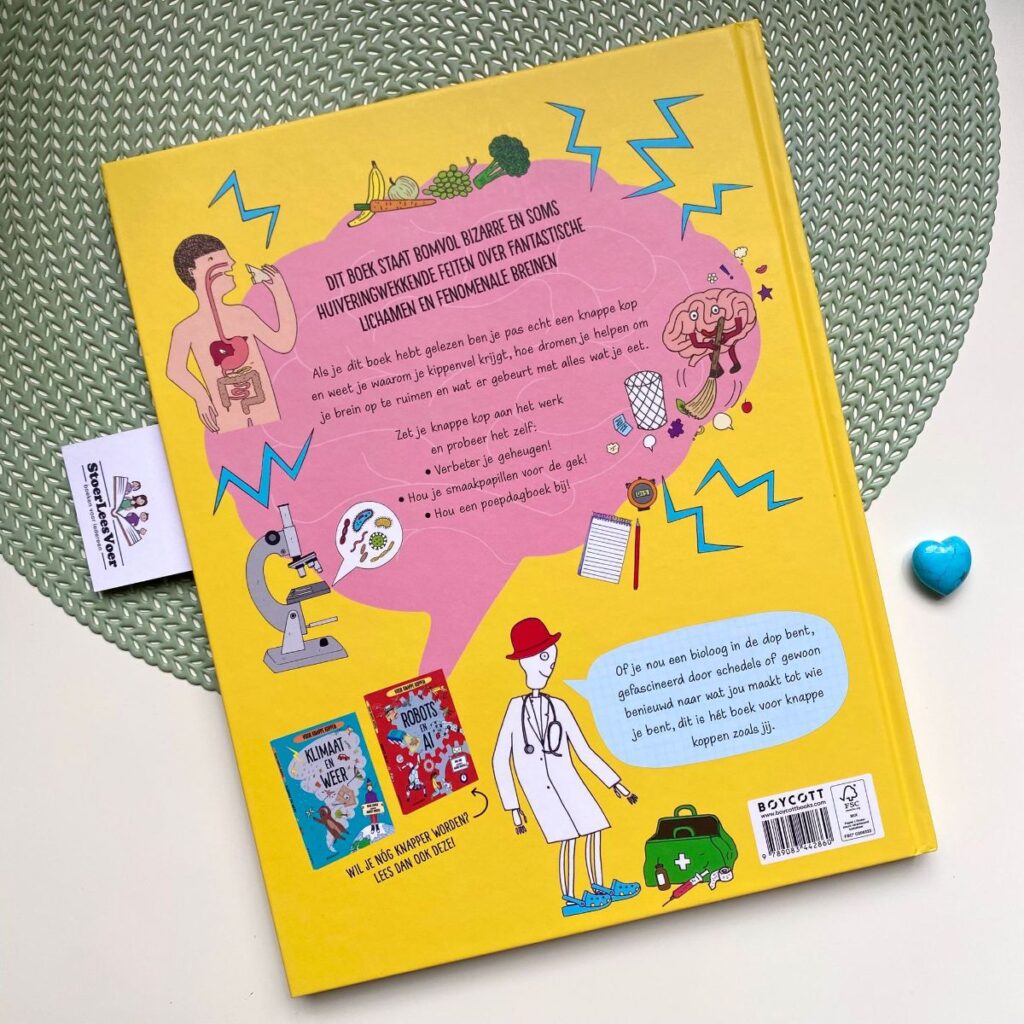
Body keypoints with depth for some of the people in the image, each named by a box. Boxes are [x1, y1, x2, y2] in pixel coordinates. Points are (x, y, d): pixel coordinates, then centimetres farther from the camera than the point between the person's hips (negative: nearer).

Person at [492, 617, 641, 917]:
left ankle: (599, 888, 20)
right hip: (540, 786, -5)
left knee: (593, 830, 3)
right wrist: (514, 810, -5)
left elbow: (584, 751, 13)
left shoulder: (558, 707, 7)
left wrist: (615, 782, 11)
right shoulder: (516, 707, -6)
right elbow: (500, 760, -5)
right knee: (569, 837, -11)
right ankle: (570, 899, 2)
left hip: (567, 781, 5)